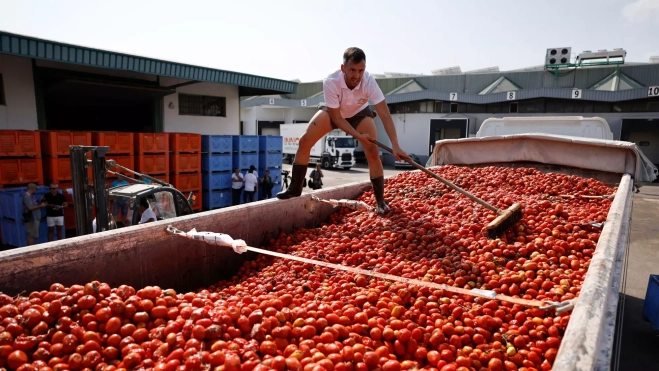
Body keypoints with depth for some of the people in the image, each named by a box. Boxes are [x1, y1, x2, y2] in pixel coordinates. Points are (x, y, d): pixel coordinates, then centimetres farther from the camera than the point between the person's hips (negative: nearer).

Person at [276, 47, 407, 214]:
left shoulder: (369, 82, -36)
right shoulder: (331, 82, -38)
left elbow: (385, 115, -37)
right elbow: (336, 118, -29)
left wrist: (395, 146, -45)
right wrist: (358, 136, -36)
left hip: (359, 113, 0)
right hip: (332, 111, 0)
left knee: (373, 153, -16)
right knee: (304, 142, -10)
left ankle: (380, 201, -4)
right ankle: (295, 188, 6)